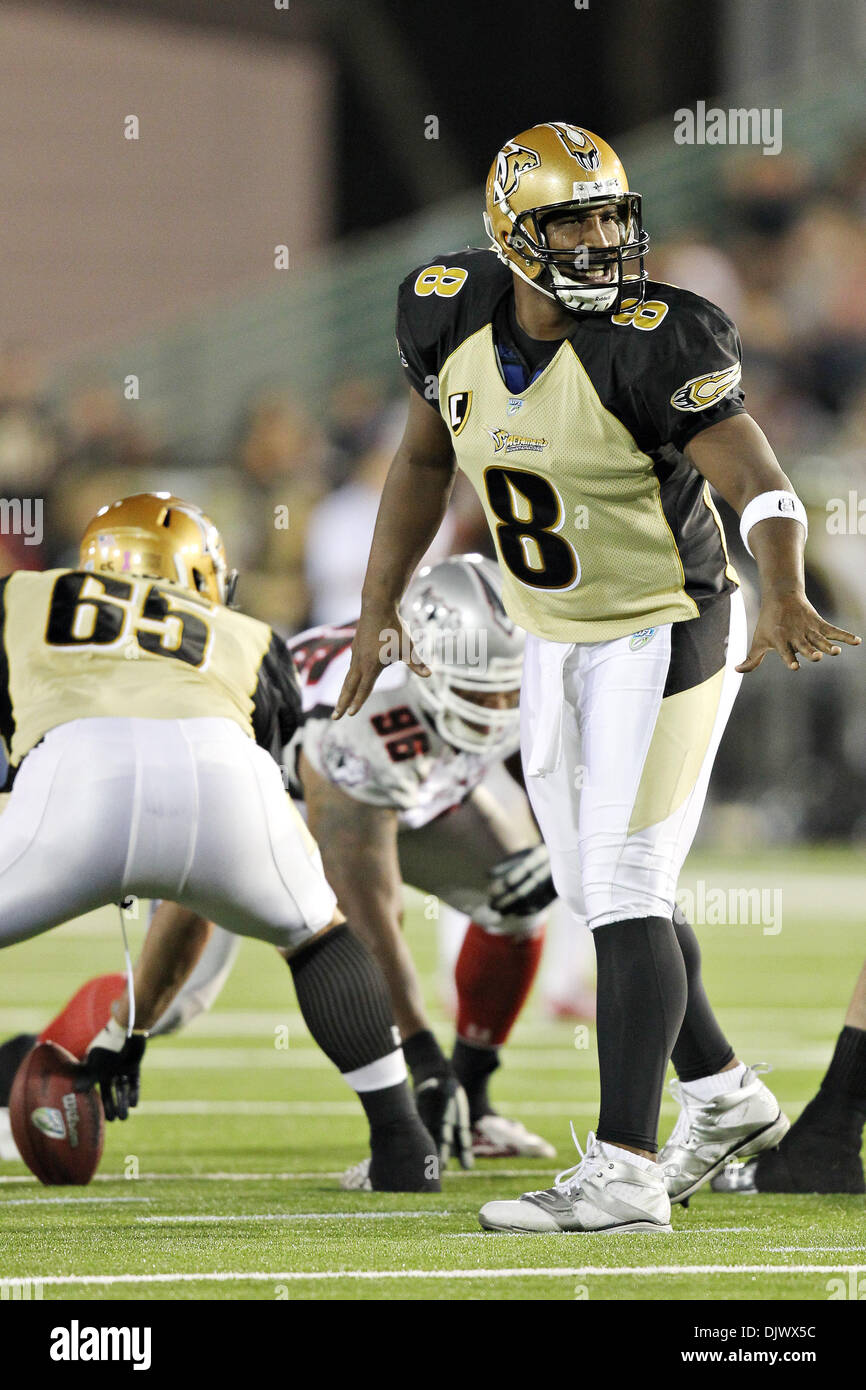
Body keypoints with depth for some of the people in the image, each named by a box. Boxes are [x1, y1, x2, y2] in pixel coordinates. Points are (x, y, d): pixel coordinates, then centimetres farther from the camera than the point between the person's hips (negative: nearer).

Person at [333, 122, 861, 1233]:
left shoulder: (653, 348, -24)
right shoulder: (454, 319, -7)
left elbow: (761, 488, -30)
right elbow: (425, 459, 11)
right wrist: (376, 610, 9)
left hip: (665, 634, -7)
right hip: (553, 644, 7)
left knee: (623, 897, -11)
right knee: (594, 891, 13)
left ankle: (624, 1171, -9)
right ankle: (723, 1096, 31)